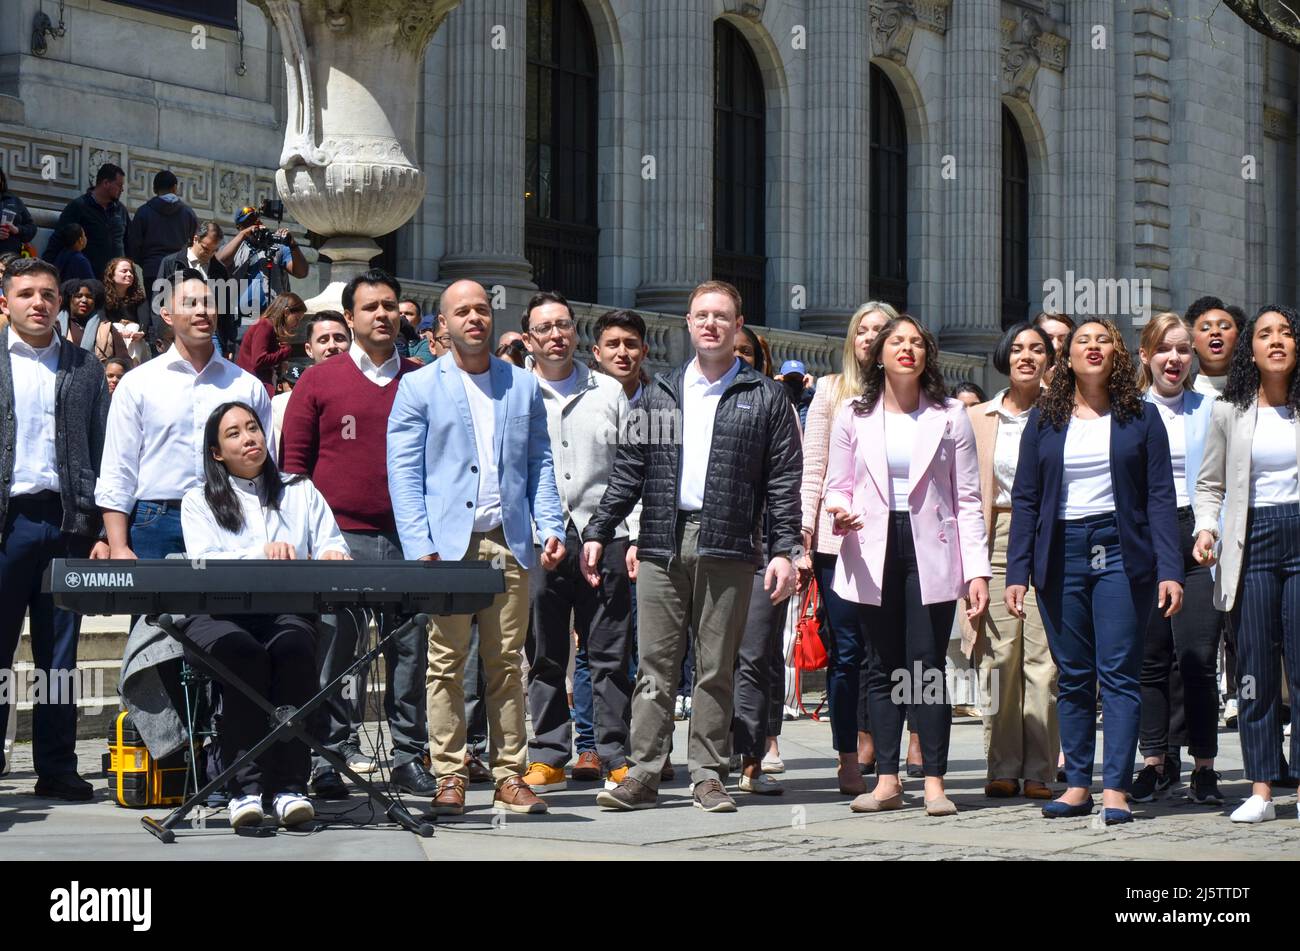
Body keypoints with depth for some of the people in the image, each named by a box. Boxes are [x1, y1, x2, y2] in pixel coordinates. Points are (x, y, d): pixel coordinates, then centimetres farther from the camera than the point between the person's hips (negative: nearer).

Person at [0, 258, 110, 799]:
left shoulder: (86, 368, 11)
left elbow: (101, 451, 9)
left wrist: (101, 530, 1)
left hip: (67, 523, 2)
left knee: (59, 655, 5)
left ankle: (56, 768, 10)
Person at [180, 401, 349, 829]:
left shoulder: (300, 493, 23)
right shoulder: (199, 501, 15)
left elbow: (331, 544, 12)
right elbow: (203, 564, -2)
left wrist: (331, 554, -13)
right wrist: (263, 554, -18)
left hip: (285, 612, 1)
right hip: (218, 613, -1)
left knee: (294, 648, -34)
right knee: (242, 652, -36)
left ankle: (288, 786, -36)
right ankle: (245, 788, -37)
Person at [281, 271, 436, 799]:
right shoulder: (318, 381, 5)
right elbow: (294, 461, 5)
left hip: (408, 538, 2)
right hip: (340, 538, -2)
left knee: (410, 647, 3)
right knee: (333, 651, -1)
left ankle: (409, 757, 10)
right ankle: (331, 755, 5)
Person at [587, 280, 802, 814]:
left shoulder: (765, 398, 6)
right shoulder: (661, 393, 14)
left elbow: (783, 480, 2)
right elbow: (629, 470, 14)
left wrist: (786, 549, -6)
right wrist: (598, 532, 7)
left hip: (727, 547, -2)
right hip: (662, 543, 2)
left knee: (716, 669, 2)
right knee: (654, 665, 0)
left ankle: (708, 776, 7)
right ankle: (643, 774, 1)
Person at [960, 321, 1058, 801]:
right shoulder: (980, 417, 14)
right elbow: (976, 491, 11)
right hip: (998, 536, 1)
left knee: (1043, 657, -6)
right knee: (1000, 655, -4)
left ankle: (1040, 770, -3)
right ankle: (1003, 768, 2)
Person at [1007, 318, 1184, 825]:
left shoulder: (1140, 417, 4)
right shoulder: (1044, 418, 8)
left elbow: (1160, 496, 0)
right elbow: (1025, 499, 7)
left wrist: (1169, 570, -9)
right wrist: (1017, 572, -1)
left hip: (1120, 551, -2)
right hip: (1061, 551, 2)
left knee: (1119, 672, -6)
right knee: (1073, 675, 5)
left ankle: (1116, 789, -7)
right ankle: (1077, 784, 9)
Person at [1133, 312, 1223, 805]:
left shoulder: (1210, 409, 9)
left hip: (1196, 537, -1)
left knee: (1197, 656, -6)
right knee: (1150, 657, 1)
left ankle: (1204, 767, 0)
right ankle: (1155, 761, 10)